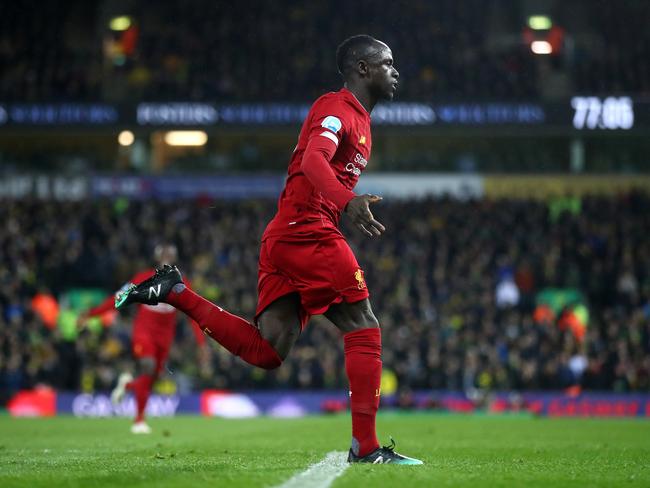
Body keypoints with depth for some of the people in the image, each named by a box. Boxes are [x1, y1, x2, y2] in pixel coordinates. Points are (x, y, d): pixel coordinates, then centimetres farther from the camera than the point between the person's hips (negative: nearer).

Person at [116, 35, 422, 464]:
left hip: (281, 238, 9)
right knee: (364, 330, -7)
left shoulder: (357, 120, 24)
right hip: (308, 232, -9)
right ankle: (366, 446, -8)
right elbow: (313, 159, -25)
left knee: (266, 352, 1)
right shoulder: (337, 108, -7)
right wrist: (347, 201, -42)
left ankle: (174, 291, 3)